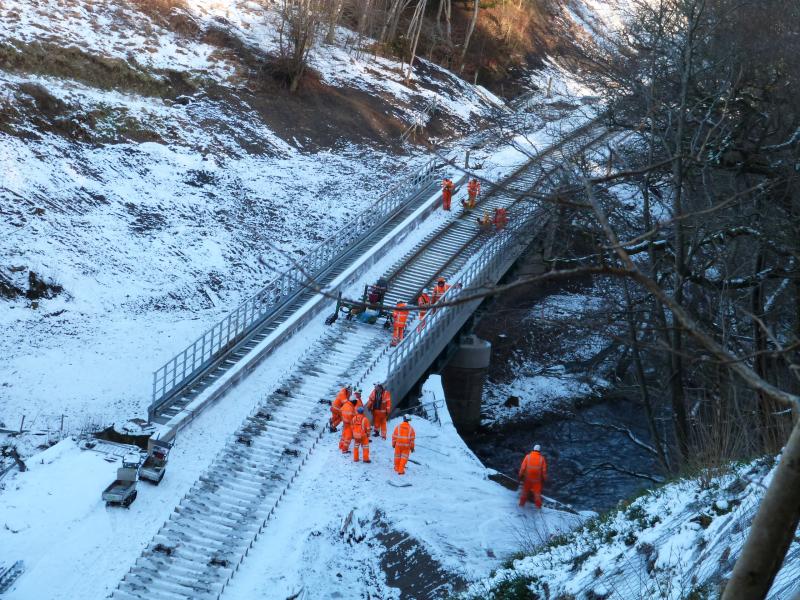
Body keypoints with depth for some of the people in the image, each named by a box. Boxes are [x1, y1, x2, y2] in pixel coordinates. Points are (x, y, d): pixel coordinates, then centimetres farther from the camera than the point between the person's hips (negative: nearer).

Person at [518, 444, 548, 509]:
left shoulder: (528, 457, -5)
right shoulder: (542, 458, -5)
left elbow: (523, 467, -5)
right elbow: (544, 470, -2)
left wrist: (520, 476, 4)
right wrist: (544, 479, 8)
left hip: (527, 478, 1)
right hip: (537, 479, -1)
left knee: (525, 491, 15)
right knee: (537, 492, 8)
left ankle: (522, 504, 22)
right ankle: (538, 506, 8)